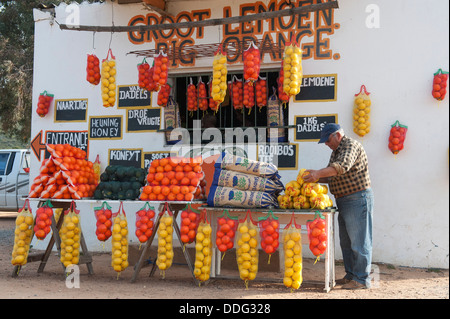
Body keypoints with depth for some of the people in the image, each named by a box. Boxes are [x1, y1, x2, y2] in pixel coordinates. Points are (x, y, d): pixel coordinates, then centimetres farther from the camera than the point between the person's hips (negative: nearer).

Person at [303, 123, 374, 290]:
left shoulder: (351, 145, -13)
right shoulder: (336, 151, 18)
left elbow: (342, 166, -31)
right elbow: (331, 175, 19)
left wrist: (319, 173, -39)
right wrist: (315, 179, 1)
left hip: (358, 199, -10)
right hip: (344, 201, 10)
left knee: (358, 241, -6)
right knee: (346, 242, 14)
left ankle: (362, 279, 0)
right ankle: (350, 275, 22)